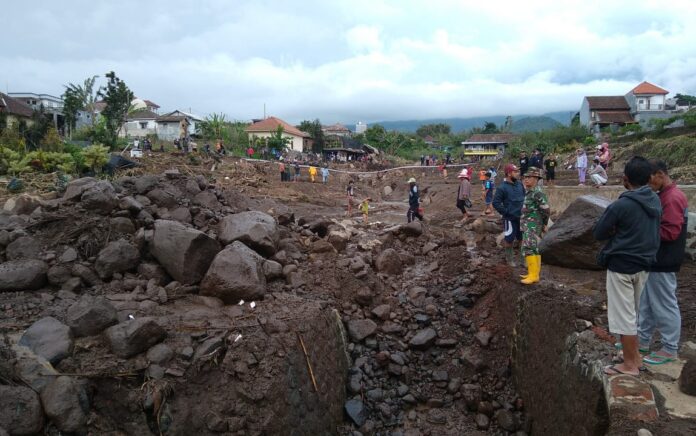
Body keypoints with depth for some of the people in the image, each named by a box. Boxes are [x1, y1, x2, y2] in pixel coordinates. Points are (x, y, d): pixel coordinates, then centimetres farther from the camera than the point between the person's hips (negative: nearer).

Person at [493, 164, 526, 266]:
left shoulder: (519, 185, 5)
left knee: (521, 238, 13)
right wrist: (506, 212, -15)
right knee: (509, 239, 5)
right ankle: (510, 259, 21)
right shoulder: (502, 188, -13)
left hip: (521, 217, 6)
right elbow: (496, 203, -13)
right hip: (510, 219, -6)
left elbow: (525, 197, 19)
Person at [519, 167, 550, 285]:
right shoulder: (530, 192, 14)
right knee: (535, 249, 13)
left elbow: (546, 210, -18)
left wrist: (544, 223, -5)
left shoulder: (537, 193, -16)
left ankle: (533, 275, -11)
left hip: (533, 227, -10)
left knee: (529, 249, -13)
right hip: (528, 226, 10)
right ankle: (534, 273, 19)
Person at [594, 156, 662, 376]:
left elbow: (598, 233, -13)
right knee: (634, 313, 21)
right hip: (644, 264, 7)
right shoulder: (655, 201, 2)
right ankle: (635, 356, 31)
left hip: (621, 265, -7)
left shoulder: (621, 205, -21)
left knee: (623, 315, 3)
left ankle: (629, 365, 12)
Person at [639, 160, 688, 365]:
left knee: (665, 305, 1)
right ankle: (642, 340, 29)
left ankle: (670, 349, 13)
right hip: (655, 259, 10)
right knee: (647, 302, 17)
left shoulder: (673, 198, -20)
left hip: (663, 263, -10)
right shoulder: (663, 195, 11)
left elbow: (670, 232, -25)